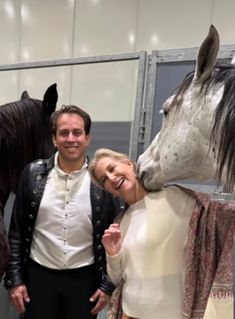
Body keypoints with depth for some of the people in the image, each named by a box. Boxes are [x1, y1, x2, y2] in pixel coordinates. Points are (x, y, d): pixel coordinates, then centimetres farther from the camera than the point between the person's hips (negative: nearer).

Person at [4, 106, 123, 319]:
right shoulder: (33, 174, -7)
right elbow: (17, 231, -1)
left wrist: (108, 284, -3)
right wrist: (14, 279, -1)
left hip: (84, 278, 0)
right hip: (39, 275, 1)